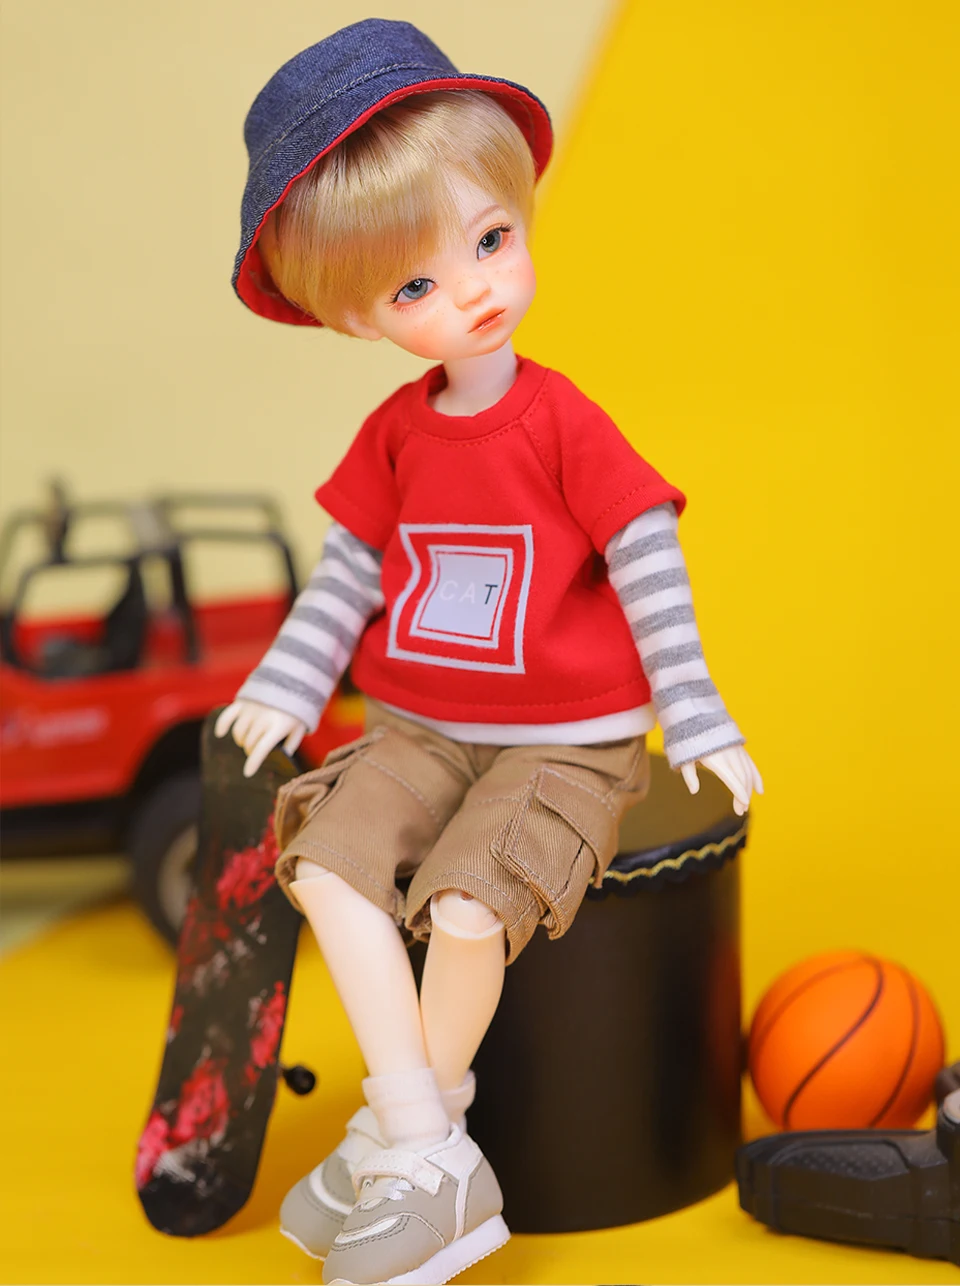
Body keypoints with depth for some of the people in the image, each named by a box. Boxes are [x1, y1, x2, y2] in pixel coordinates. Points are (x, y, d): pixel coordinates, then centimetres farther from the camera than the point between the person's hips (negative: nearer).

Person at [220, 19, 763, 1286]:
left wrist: (694, 721, -12)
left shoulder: (563, 423, -11)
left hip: (566, 741, -5)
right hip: (420, 729, 5)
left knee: (465, 908, -25)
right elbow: (347, 570, 12)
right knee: (329, 862, -17)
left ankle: (397, 1143, 0)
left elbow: (650, 568, -9)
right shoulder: (395, 432, 5)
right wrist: (285, 688, 3)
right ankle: (430, 1158, -11)